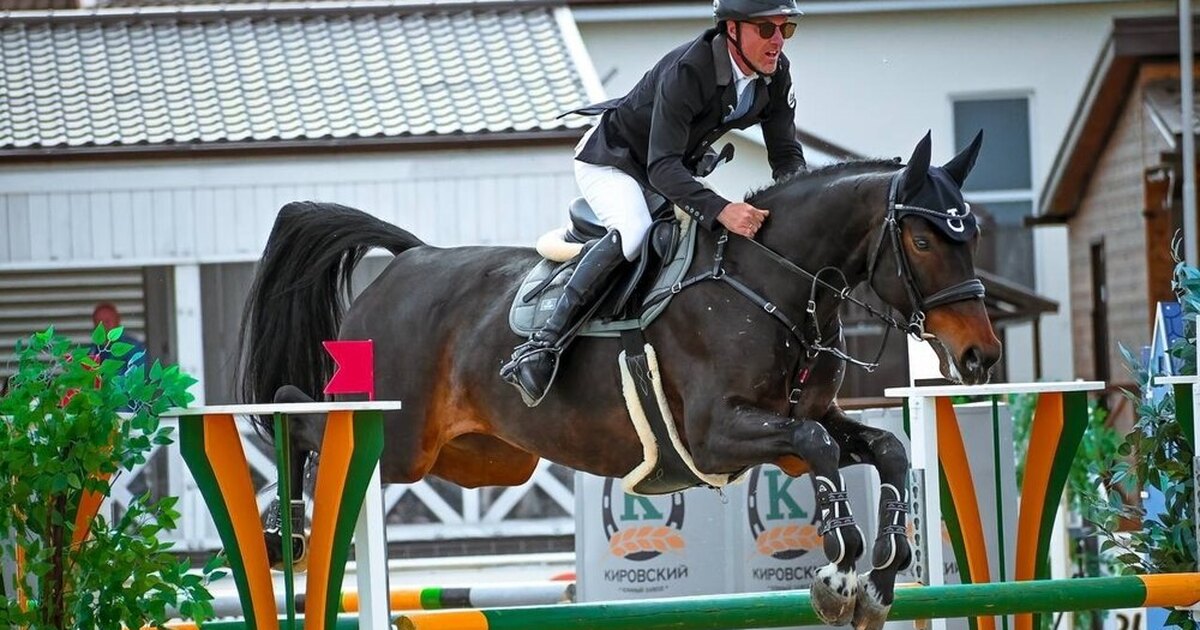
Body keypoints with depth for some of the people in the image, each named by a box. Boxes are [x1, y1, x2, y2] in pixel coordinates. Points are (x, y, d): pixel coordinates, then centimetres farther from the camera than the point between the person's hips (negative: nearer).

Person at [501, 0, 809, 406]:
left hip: (681, 168, 9)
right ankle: (542, 346, -37)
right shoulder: (686, 71, -36)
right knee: (633, 232, -34)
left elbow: (787, 155, -6)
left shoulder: (776, 74, -14)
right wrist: (720, 210, -55)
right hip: (609, 161, -9)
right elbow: (662, 169, -41)